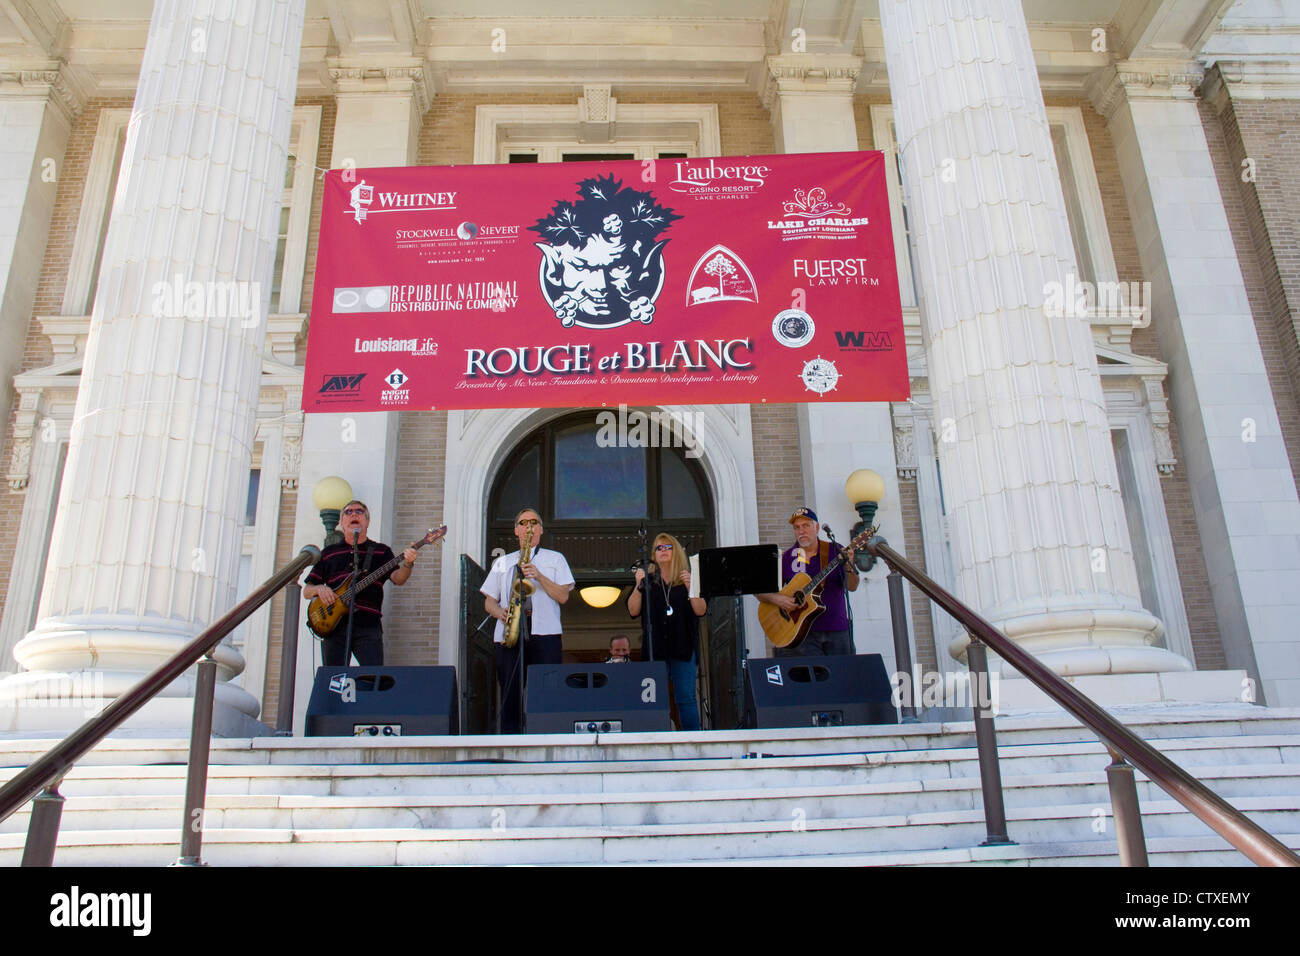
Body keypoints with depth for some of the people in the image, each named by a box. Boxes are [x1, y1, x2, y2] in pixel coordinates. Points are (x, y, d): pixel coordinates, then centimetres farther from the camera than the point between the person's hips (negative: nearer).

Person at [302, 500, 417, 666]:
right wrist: (319, 589, -6)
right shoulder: (328, 553, 18)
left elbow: (397, 579, -3)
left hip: (368, 627, -2)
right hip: (333, 625, 2)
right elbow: (306, 591, 17)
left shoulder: (381, 551, 14)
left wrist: (407, 564, -23)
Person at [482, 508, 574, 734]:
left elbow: (563, 596, 4)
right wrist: (500, 612, -4)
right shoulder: (502, 562, 23)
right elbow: (489, 600, 18)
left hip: (545, 633, -2)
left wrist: (539, 576, -9)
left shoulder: (555, 559, 16)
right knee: (510, 696, -2)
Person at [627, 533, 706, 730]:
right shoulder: (648, 581, 12)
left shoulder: (689, 579, 9)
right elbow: (633, 611, 2)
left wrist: (690, 586, -13)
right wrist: (638, 586, -11)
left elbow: (701, 611, -1)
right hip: (655, 648, 1)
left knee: (686, 698, -5)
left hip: (683, 647, -1)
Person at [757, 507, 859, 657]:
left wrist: (848, 567, -23)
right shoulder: (785, 558, 3)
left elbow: (852, 587, -4)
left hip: (837, 630, 1)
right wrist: (775, 598, -15)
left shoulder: (835, 551, 3)